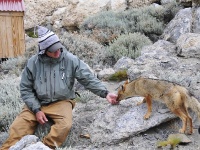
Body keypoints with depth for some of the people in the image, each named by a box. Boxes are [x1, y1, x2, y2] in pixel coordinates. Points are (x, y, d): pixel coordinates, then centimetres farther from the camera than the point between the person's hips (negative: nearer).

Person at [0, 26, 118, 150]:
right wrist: (36, 109, -12)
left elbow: (89, 79, -7)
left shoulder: (71, 60, -8)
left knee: (65, 125, -31)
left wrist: (105, 93, -21)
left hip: (61, 102, -1)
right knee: (18, 127, -19)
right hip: (37, 103, 1)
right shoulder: (33, 63, -6)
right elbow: (26, 89, -1)